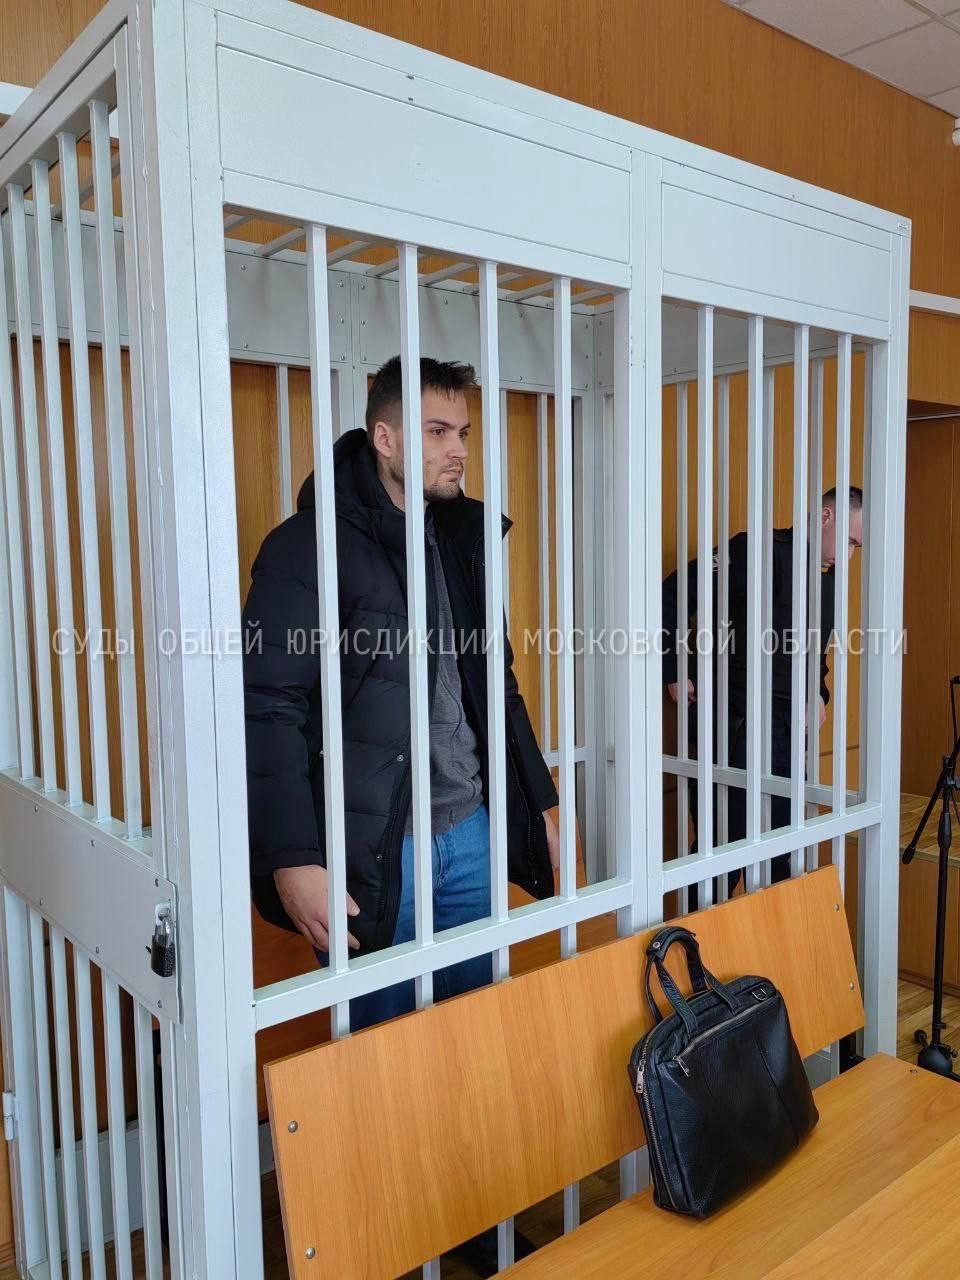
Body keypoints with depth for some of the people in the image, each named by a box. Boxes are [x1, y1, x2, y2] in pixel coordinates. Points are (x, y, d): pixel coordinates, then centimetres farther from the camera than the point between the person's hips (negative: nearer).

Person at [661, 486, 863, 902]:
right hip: (734, 724, -8)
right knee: (727, 840, -2)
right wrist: (674, 673, -15)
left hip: (787, 727, 8)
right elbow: (674, 595, -18)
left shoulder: (828, 577, 13)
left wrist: (817, 691, 8)